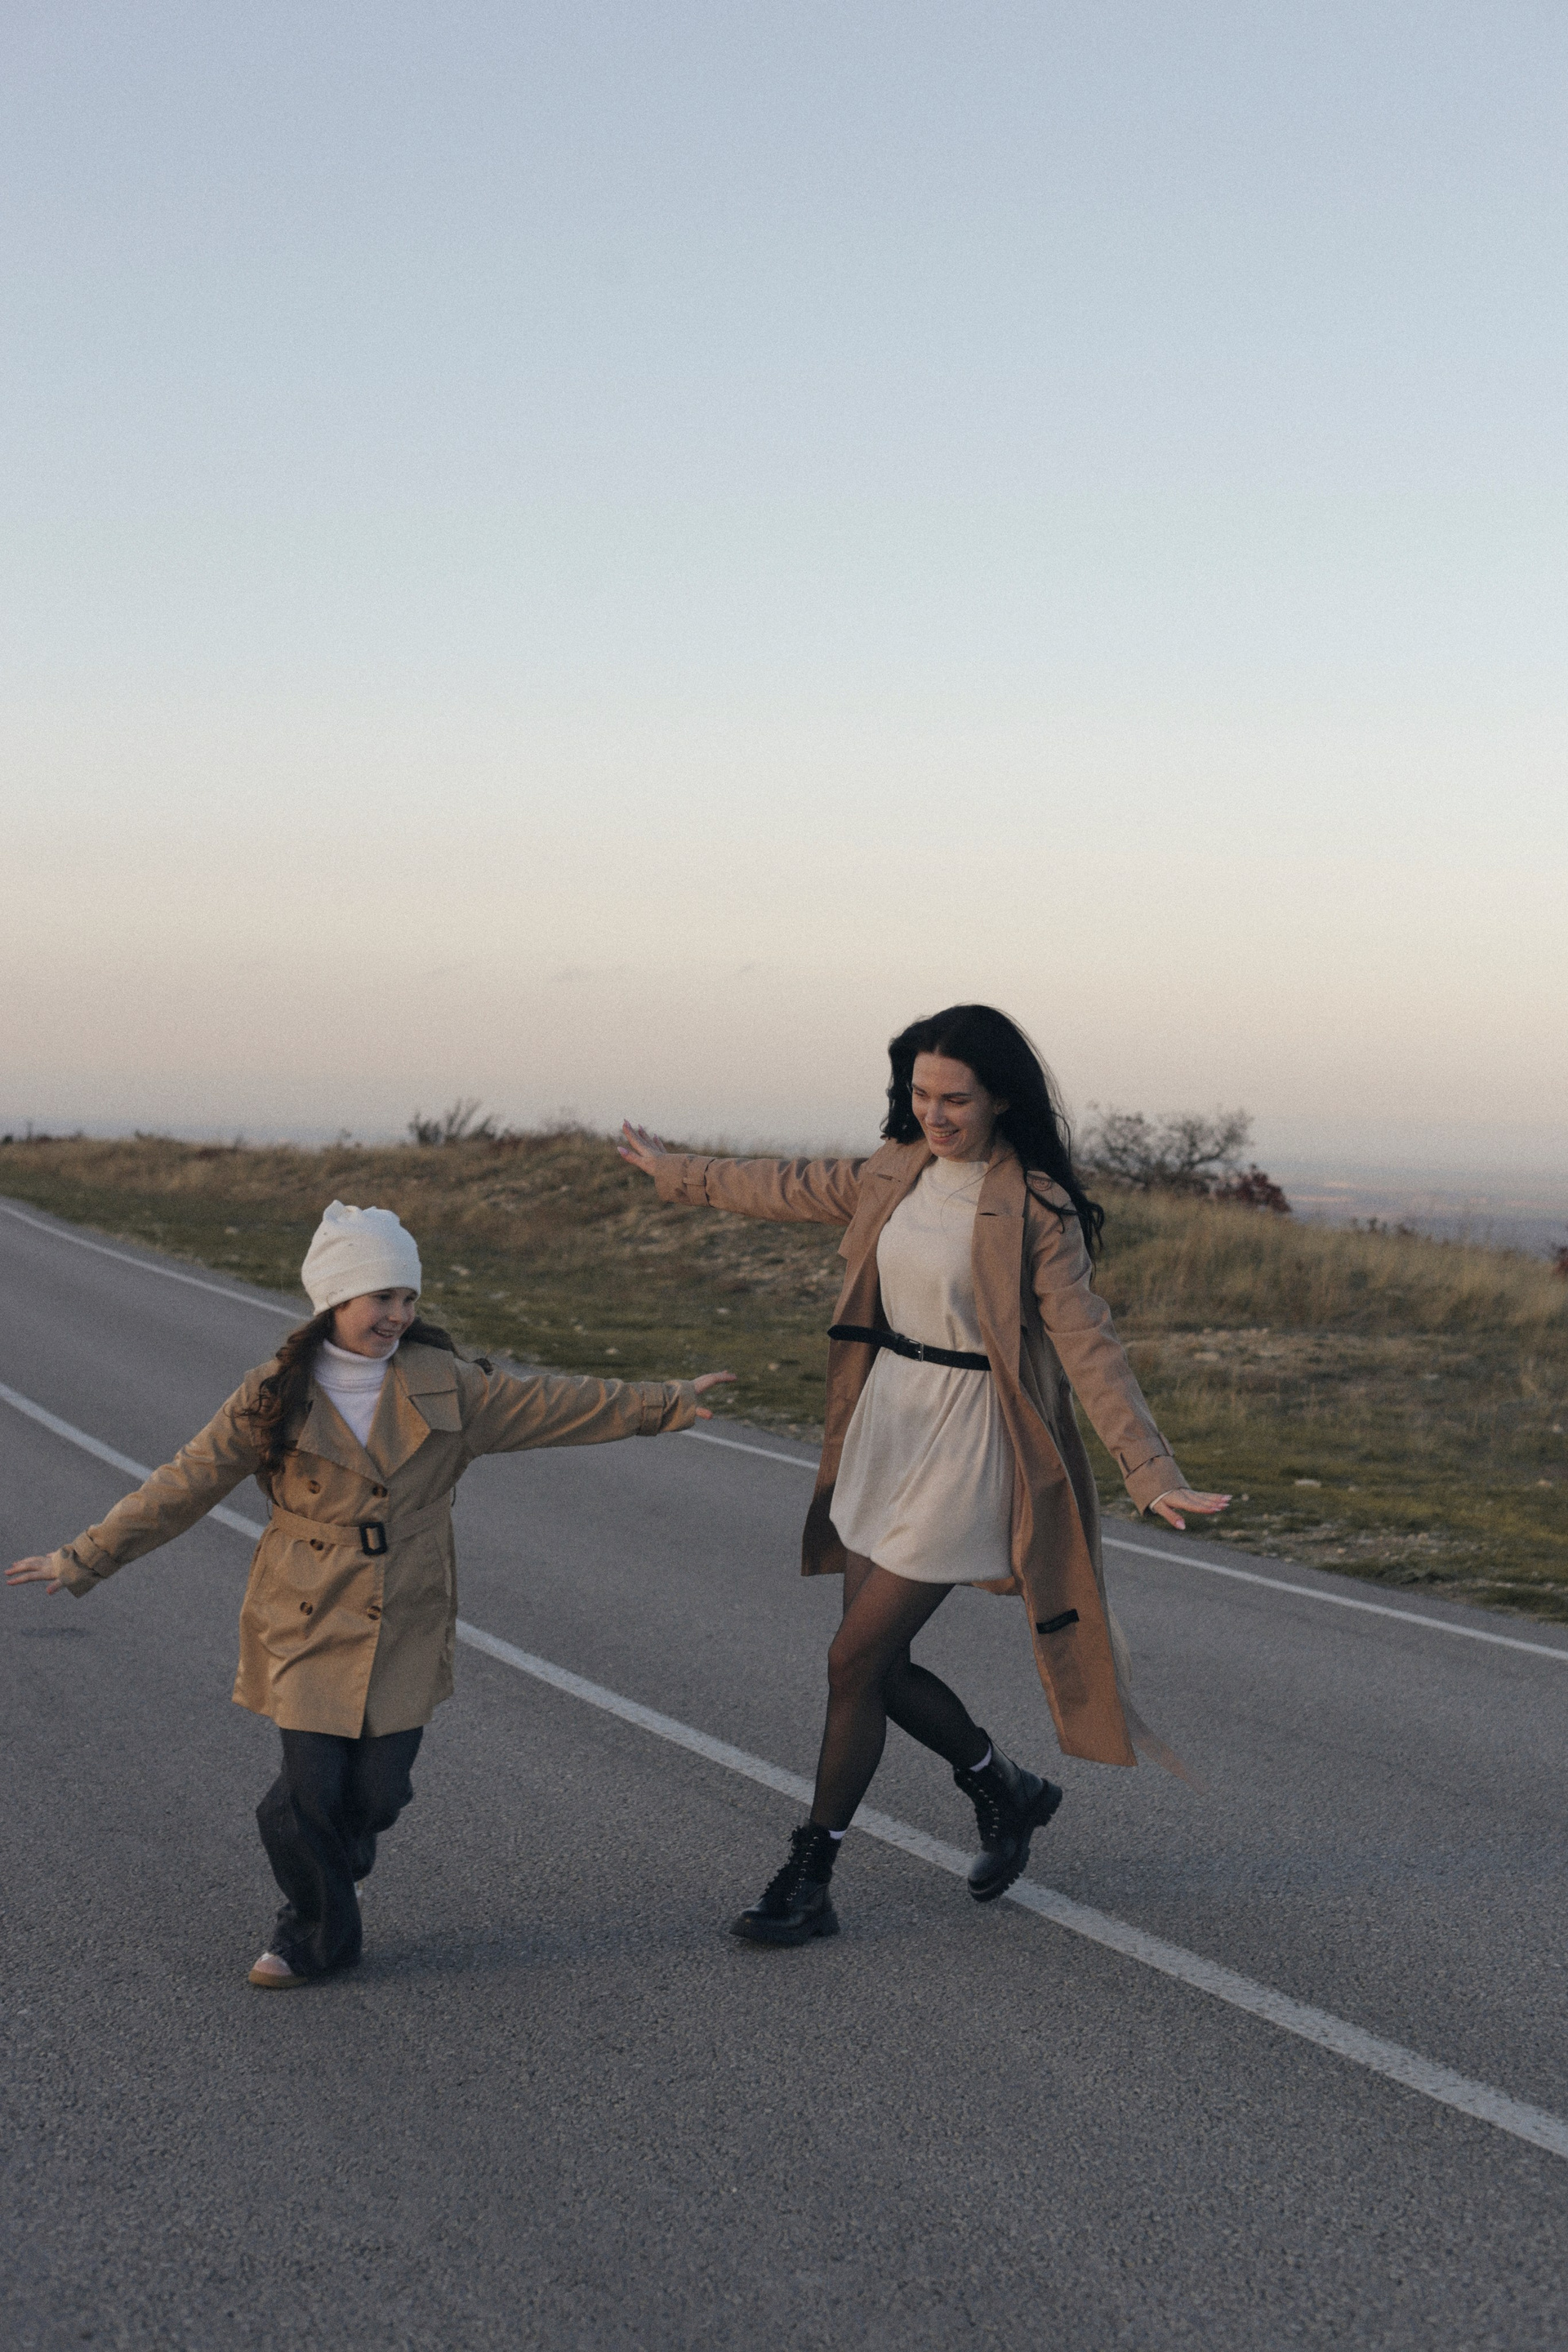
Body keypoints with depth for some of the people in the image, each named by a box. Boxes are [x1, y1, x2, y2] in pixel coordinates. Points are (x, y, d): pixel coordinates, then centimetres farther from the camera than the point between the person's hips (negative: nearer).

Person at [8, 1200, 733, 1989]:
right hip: (309, 1627, -2)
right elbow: (181, 1488, -2)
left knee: (378, 1792, -1)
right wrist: (84, 1561, -3)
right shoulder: (274, 1398, -6)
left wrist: (665, 1403, 8)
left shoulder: (445, 1389, 0)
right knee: (311, 1792, -8)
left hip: (405, 1630, 2)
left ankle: (314, 1913, 30)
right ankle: (317, 1932, 20)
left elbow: (550, 1405, 7)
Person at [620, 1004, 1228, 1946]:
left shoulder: (1033, 1210, -15)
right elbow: (790, 1187, 22)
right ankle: (1007, 1789, 36)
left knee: (857, 1658, -5)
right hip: (882, 1432, 7)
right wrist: (675, 1172, 34)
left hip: (962, 1449, -7)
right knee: (882, 1665, 11)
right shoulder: (897, 1173, 5)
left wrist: (1152, 1472, -27)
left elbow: (1089, 1345, -19)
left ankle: (810, 1881, 10)